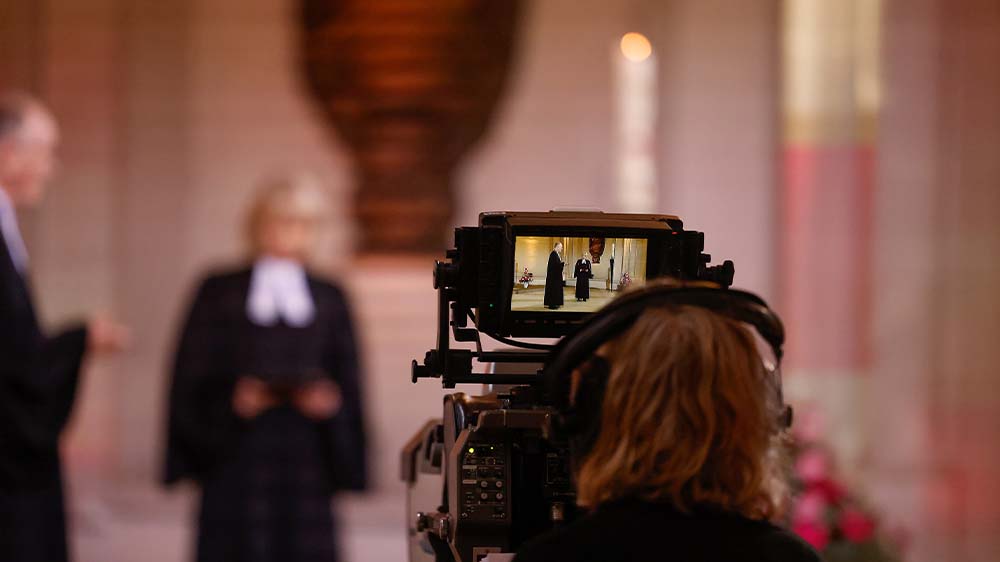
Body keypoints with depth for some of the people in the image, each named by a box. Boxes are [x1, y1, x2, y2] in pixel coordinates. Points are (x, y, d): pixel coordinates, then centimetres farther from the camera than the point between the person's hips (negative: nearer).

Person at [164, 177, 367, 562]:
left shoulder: (329, 299, 13)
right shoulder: (220, 293, 5)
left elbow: (347, 381, 13)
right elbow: (194, 379, 2)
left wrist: (330, 401, -8)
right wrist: (232, 401, -15)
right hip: (235, 454, -2)